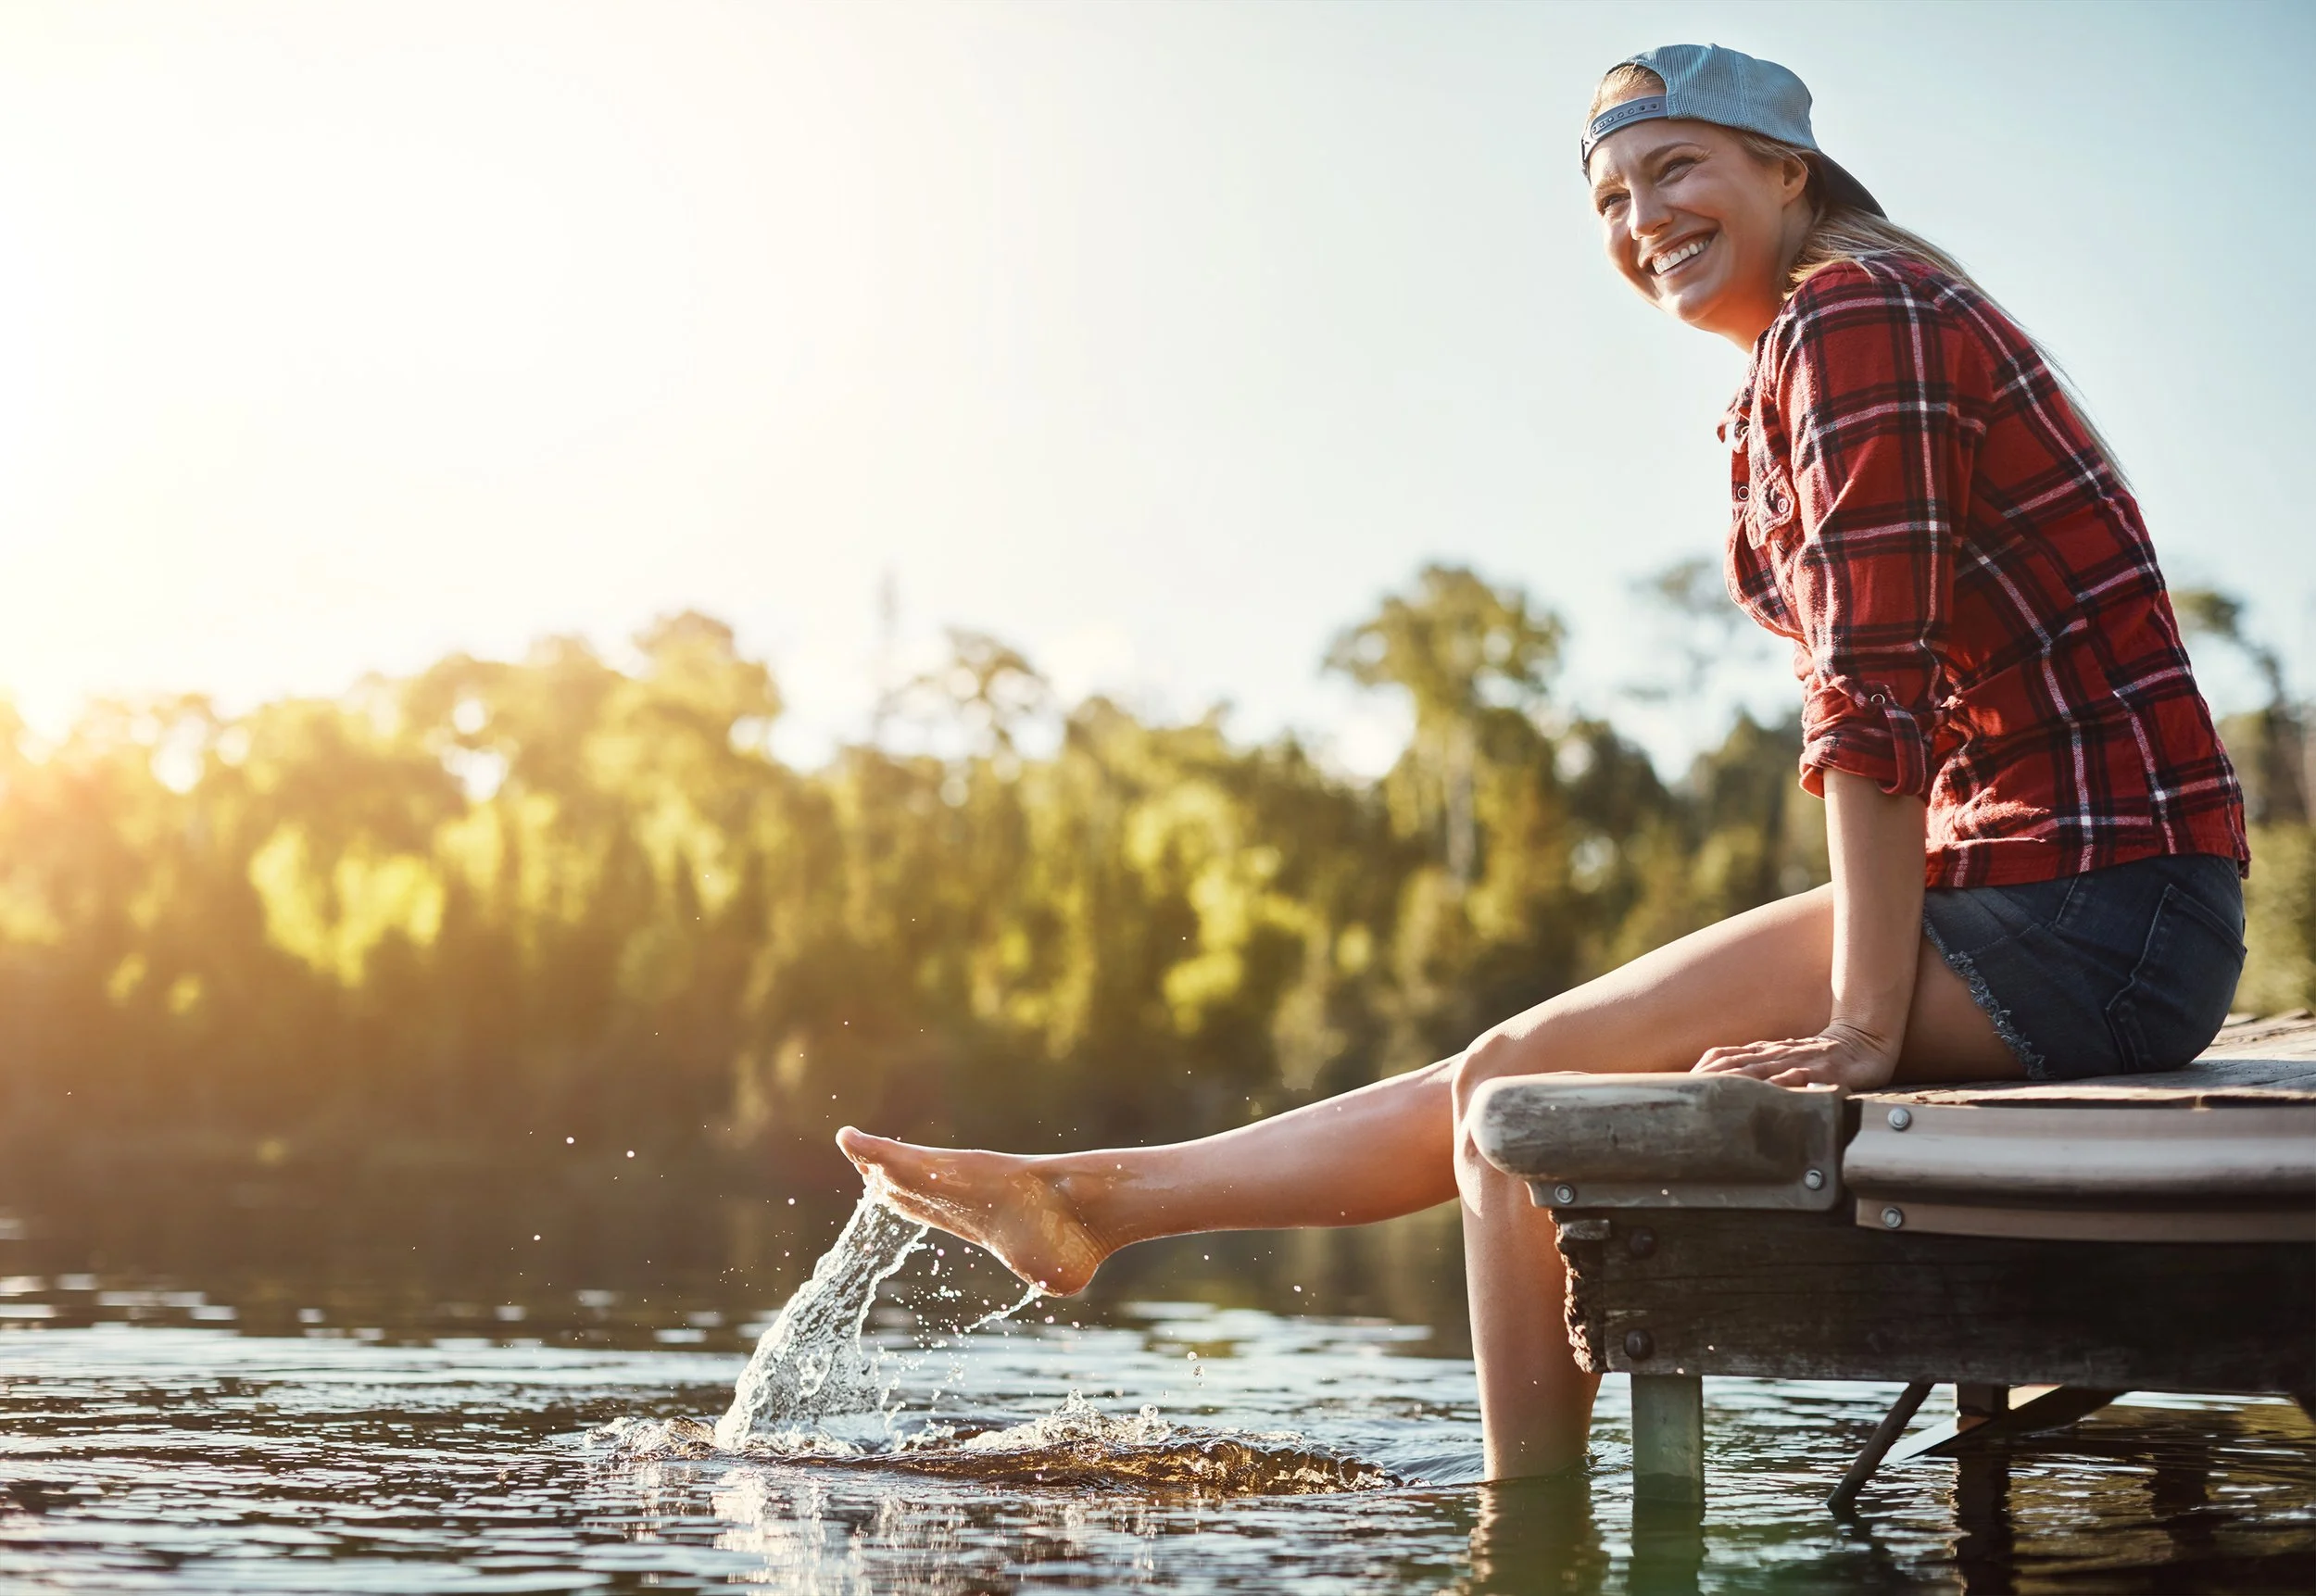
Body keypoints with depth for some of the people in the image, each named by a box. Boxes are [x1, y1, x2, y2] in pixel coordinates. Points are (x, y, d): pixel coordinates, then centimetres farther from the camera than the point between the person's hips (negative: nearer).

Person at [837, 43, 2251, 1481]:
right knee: (1523, 1075, 10)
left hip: (2089, 906, -9)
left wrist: (1863, 1020, -19)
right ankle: (1091, 1200, 19)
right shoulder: (1808, 355, 19)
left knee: (1520, 1085, -8)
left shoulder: (1848, 314, -12)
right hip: (2057, 898, 9)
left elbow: (1877, 689, -18)